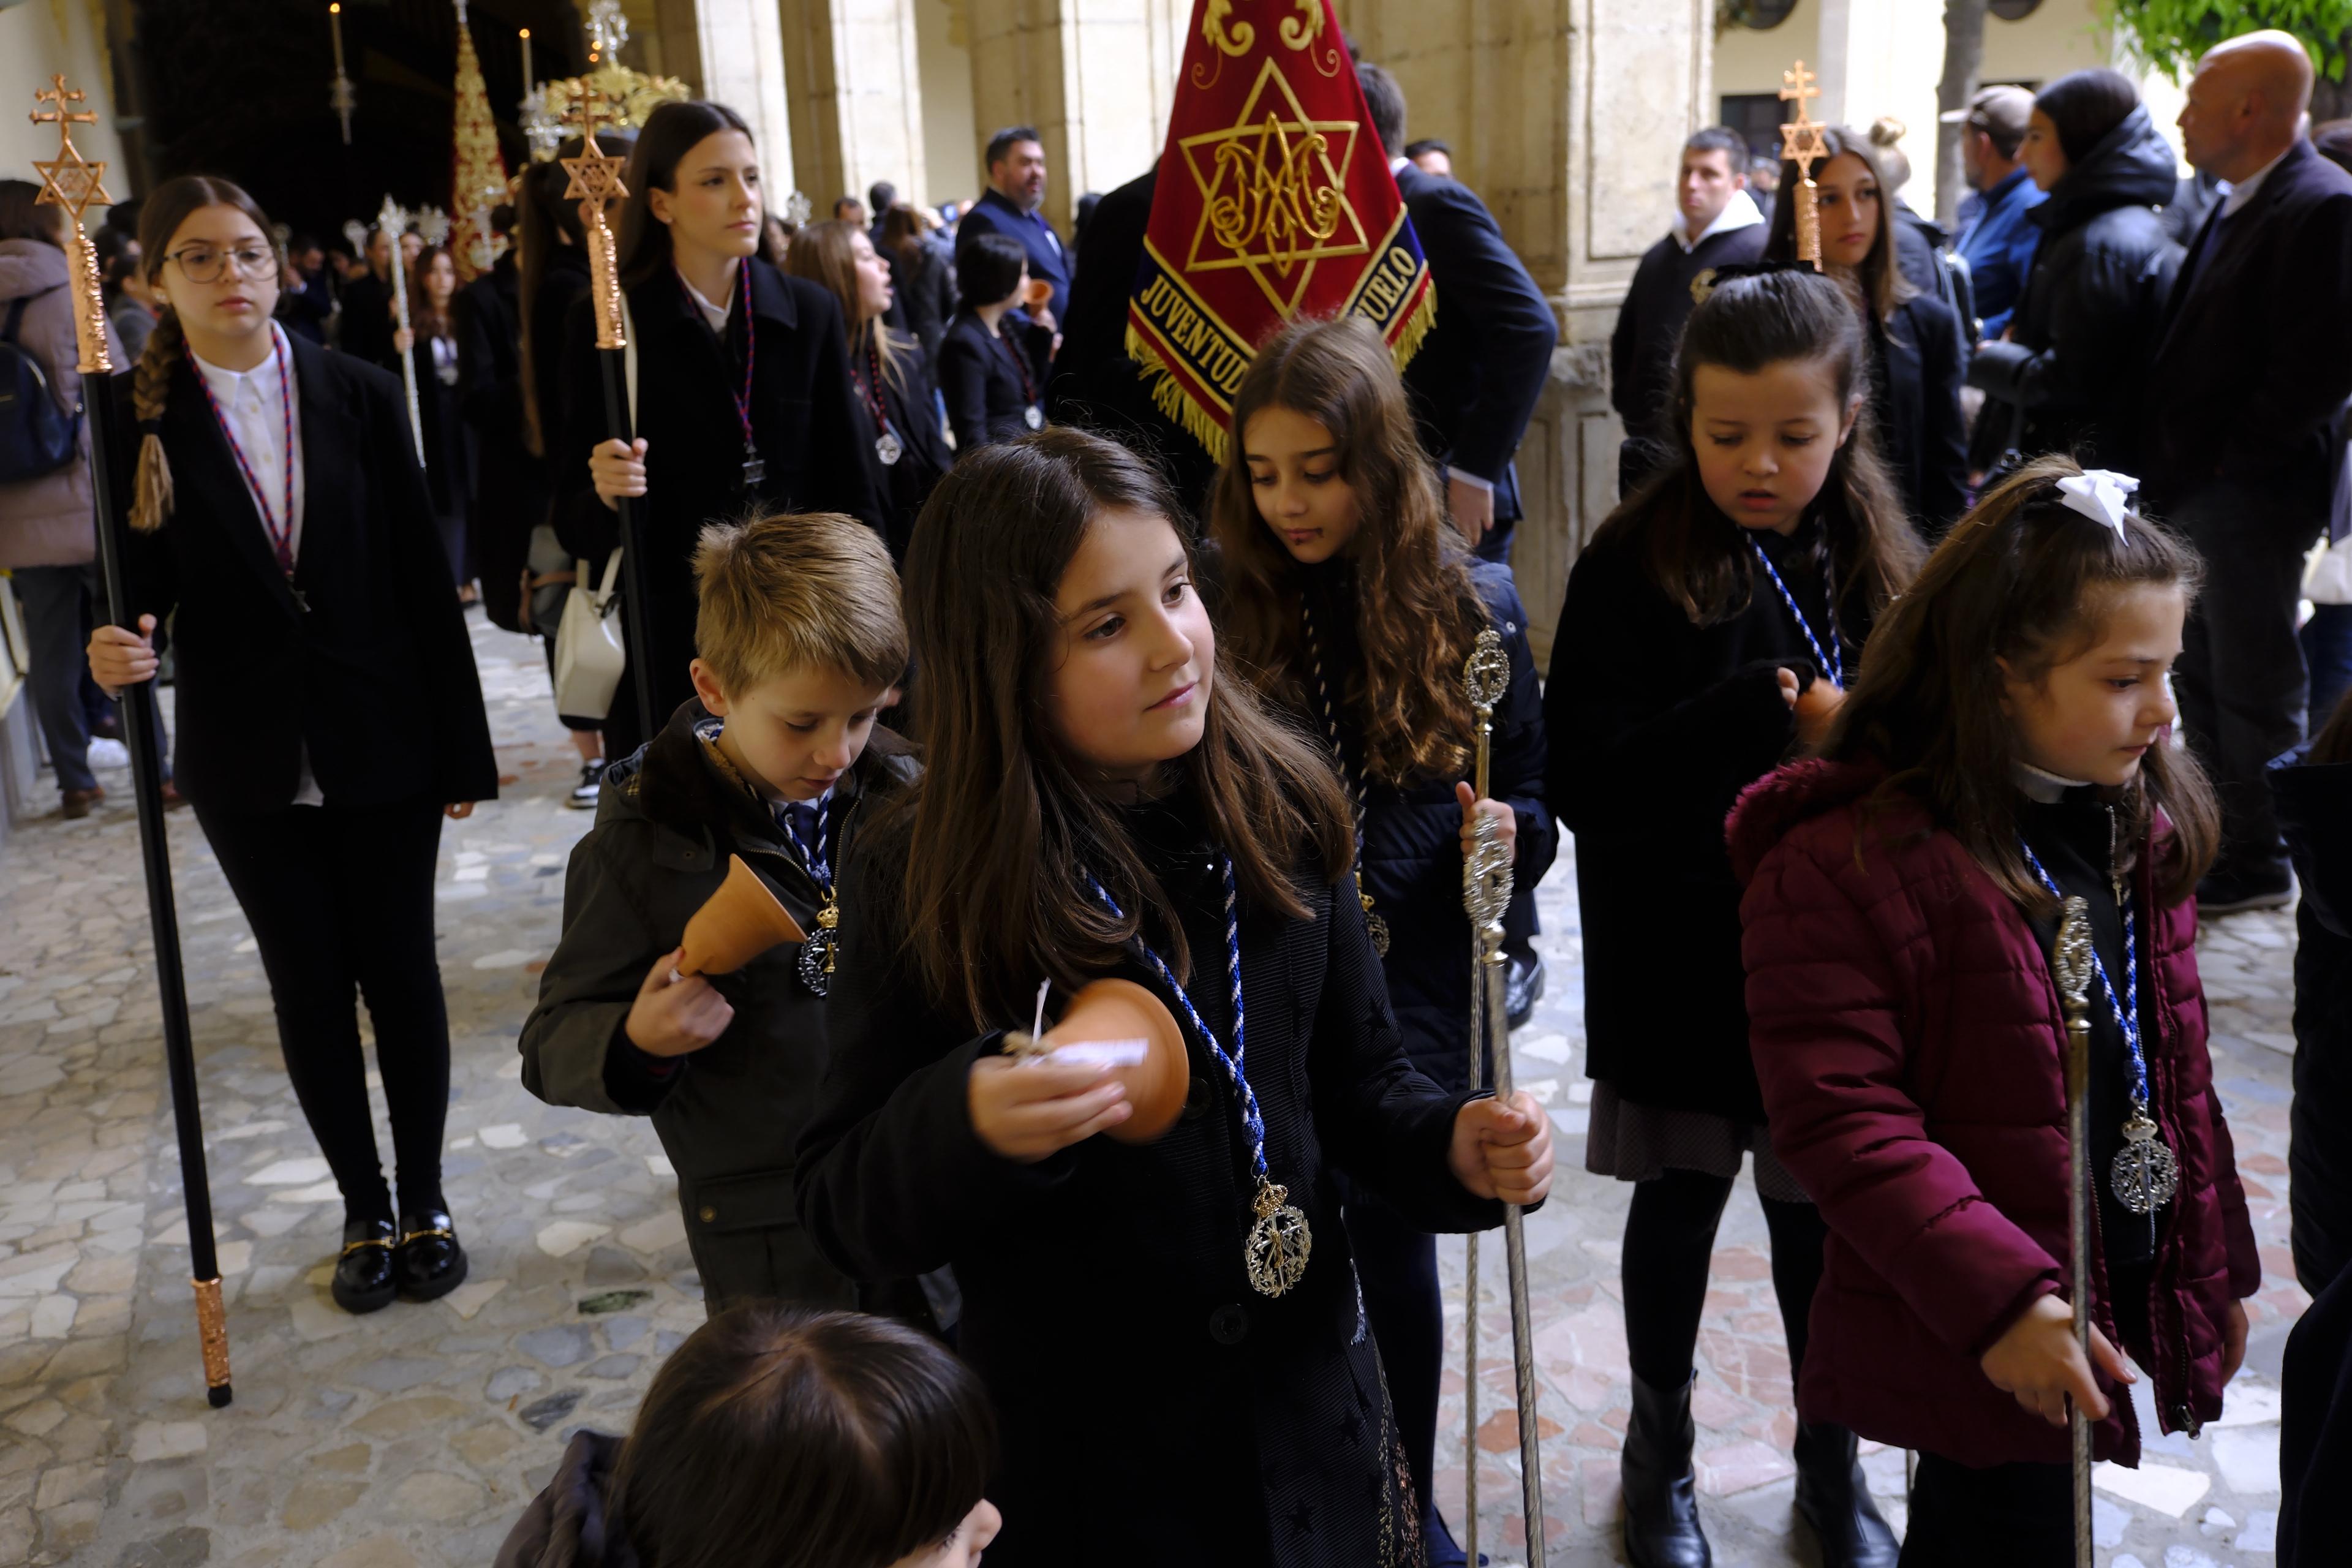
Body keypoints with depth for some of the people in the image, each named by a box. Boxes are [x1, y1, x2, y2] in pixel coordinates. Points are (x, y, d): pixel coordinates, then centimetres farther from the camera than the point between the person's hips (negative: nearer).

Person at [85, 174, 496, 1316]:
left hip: (381, 741, 0)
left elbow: (423, 577, -2)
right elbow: (142, 580, 1)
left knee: (400, 970, 8)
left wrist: (462, 749, -3)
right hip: (248, 760, 0)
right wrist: (115, 648, -24)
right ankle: (364, 1211, 27)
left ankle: (424, 1202, 25)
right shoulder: (137, 417, -3)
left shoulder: (359, 396, -3)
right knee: (309, 985, 10)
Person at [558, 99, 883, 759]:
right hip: (665, 649, -2)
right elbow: (575, 523, 1)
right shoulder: (607, 323, -2)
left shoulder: (809, 313, 5)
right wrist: (602, 494, -22)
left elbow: (848, 485, 8)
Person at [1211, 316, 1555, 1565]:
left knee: (1394, 1253, 11)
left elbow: (1530, 800, 5)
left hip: (1412, 999, 0)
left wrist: (1508, 835, -16)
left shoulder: (1473, 607, -2)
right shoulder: (1227, 607, -5)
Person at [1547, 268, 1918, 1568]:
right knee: (1679, 1202, 15)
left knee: (1820, 1212, 14)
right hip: (1676, 957, -2)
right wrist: (1764, 716, -27)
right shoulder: (1634, 565, -11)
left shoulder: (1878, 564, -1)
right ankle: (1660, 1452, 39)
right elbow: (1584, 776, -18)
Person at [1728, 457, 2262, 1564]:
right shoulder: (1846, 860, -21)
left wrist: (2218, 1267, 17)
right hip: (1975, 1346, -7)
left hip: (2133, 1301, 7)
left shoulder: (2141, 824, 4)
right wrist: (1998, 1300, -26)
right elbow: (1840, 1117, -24)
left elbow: (2176, 1069, 13)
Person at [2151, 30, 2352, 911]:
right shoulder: (2232, 208, 14)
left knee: (2254, 688, 1)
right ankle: (2215, 843, 30)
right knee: (2201, 676, 17)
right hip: (2193, 492, 9)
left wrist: (2226, 458, -16)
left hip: (2253, 495, -9)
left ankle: (2256, 866, 14)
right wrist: (2173, 463, 9)